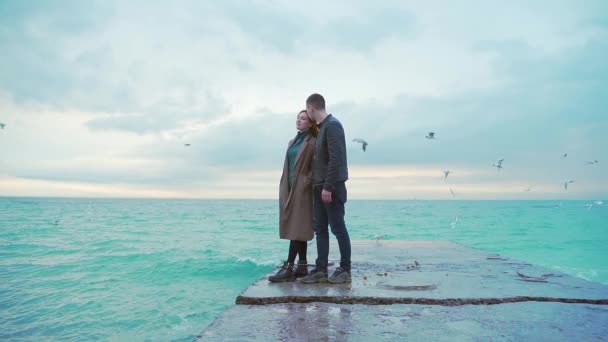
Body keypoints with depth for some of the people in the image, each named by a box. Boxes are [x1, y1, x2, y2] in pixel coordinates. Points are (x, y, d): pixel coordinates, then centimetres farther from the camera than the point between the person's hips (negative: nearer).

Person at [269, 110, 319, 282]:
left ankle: (288, 268, -11)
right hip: (289, 188, 8)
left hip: (302, 189, -8)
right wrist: (284, 188, 13)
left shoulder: (312, 143, -2)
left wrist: (307, 183, -16)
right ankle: (302, 265, 14)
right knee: (296, 228, 8)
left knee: (297, 227, -10)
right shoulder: (292, 142, 19)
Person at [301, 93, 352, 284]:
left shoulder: (332, 125, -12)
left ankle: (345, 270, 10)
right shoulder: (323, 127, 16)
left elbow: (336, 159, -20)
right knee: (320, 229, 8)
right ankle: (321, 270, 13)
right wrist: (319, 185, 12)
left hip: (332, 186, -9)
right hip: (320, 186, 9)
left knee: (338, 228, -1)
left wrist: (328, 187, -21)